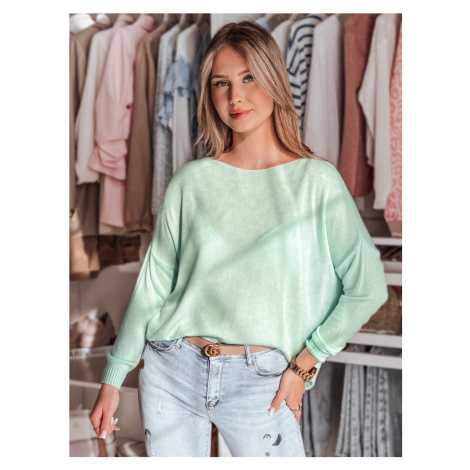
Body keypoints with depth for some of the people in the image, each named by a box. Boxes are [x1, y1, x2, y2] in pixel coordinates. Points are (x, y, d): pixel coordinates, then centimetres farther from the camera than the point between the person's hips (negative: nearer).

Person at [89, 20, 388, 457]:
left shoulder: (316, 180, -5)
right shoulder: (192, 180, 1)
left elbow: (368, 287, -3)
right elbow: (154, 283, 4)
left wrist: (305, 364, -5)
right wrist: (112, 378, 5)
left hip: (258, 383, -2)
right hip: (170, 372, 2)